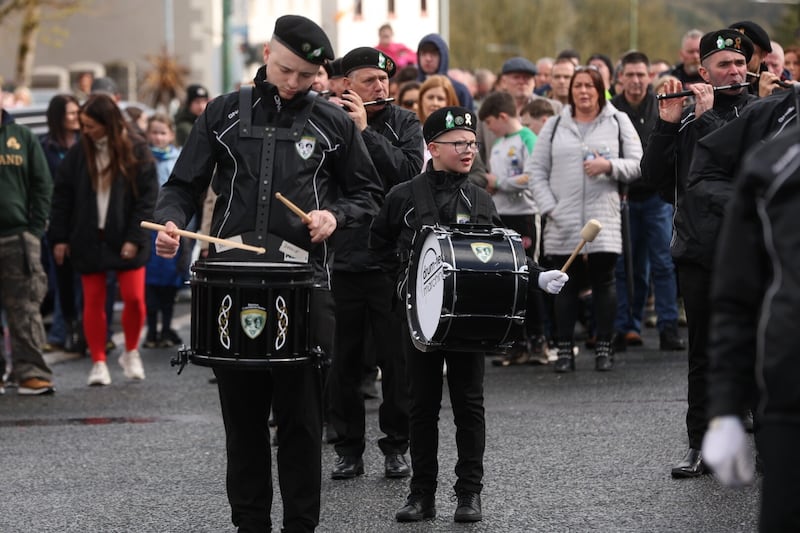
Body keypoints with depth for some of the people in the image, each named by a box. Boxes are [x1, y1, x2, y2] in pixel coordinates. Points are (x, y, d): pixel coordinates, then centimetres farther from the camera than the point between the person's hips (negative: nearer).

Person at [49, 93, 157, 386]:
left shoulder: (136, 150, -5)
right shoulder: (78, 153, 2)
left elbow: (148, 197, -6)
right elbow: (62, 196, 5)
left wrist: (135, 238, -13)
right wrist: (59, 238, 0)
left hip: (125, 239, -2)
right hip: (88, 240, 2)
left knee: (134, 297, -5)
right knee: (93, 301, 3)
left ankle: (131, 353, 18)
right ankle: (98, 363, 10)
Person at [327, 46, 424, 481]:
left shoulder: (404, 124, 4)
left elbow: (409, 171, -12)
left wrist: (365, 130, -16)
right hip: (340, 261, 0)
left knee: (397, 359, 3)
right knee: (344, 361, 5)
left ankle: (396, 447, 14)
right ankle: (349, 449, 15)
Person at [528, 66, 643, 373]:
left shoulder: (618, 122, 10)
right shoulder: (555, 126, 13)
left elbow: (638, 164, 5)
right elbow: (536, 169, 9)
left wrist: (610, 166, -13)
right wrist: (548, 207, -4)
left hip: (604, 218, -1)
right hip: (562, 221, 1)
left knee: (603, 282, 0)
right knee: (565, 284, 3)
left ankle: (604, 348, 6)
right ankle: (564, 349, 8)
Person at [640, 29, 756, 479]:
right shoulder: (687, 117, 9)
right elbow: (655, 176, 4)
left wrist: (708, 115, -14)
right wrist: (667, 124, -7)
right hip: (698, 252, 2)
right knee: (704, 355, 8)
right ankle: (701, 446, 14)